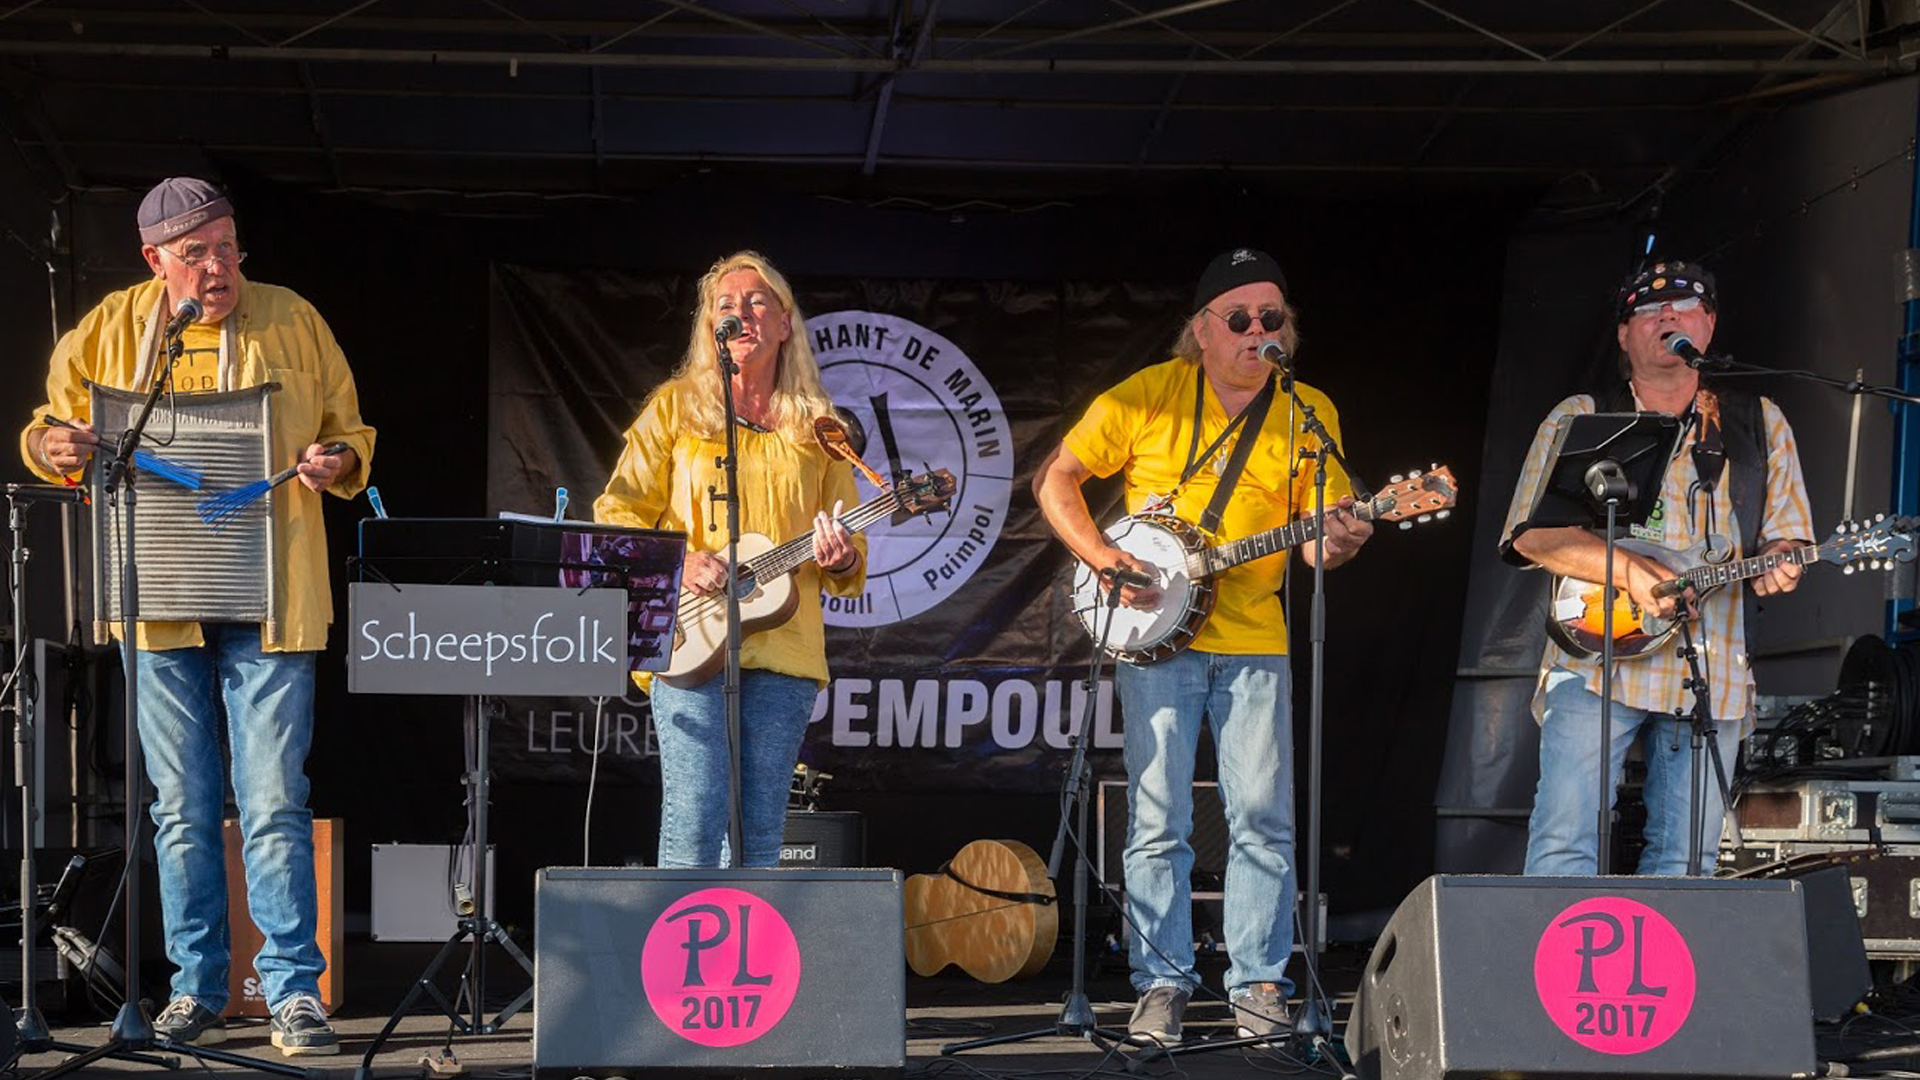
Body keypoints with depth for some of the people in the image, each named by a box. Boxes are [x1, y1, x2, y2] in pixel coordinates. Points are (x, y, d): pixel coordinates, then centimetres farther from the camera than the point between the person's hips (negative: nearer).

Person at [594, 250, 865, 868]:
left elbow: (851, 568, 16)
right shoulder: (677, 406, 10)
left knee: (760, 835, 1)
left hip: (784, 650, 2)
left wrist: (839, 561, -8)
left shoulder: (816, 427, 15)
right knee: (695, 821, -12)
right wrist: (677, 564, -12)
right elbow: (617, 514, 5)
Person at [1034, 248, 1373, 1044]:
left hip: (1253, 641, 2)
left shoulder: (1309, 413, 3)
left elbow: (1317, 530, 4)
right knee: (1158, 822, -1)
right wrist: (1101, 555, -12)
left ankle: (1259, 982, 10)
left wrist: (1337, 544, -20)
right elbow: (1055, 479, 2)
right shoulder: (1147, 396, -3)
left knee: (1262, 820, 0)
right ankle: (1162, 984, 8)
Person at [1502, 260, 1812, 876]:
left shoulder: (1761, 425, 17)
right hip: (1599, 660, -2)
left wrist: (1778, 567, -9)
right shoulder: (1579, 418, 9)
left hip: (1714, 674, 2)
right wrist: (1628, 571, -16)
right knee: (1565, 843, -12)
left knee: (1685, 861, 0)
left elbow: (1785, 536, 16)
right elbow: (1531, 534, 0)